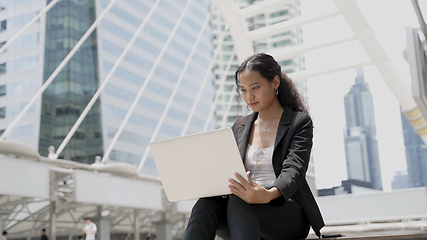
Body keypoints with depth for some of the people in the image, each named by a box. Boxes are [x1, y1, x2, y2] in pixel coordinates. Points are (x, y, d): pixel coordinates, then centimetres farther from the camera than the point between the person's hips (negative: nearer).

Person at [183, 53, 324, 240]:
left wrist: (268, 195, -35)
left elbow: (293, 170, -12)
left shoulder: (300, 122, 4)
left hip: (289, 214, -4)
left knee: (239, 203, -37)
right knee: (205, 205, -30)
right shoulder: (239, 127, 19)